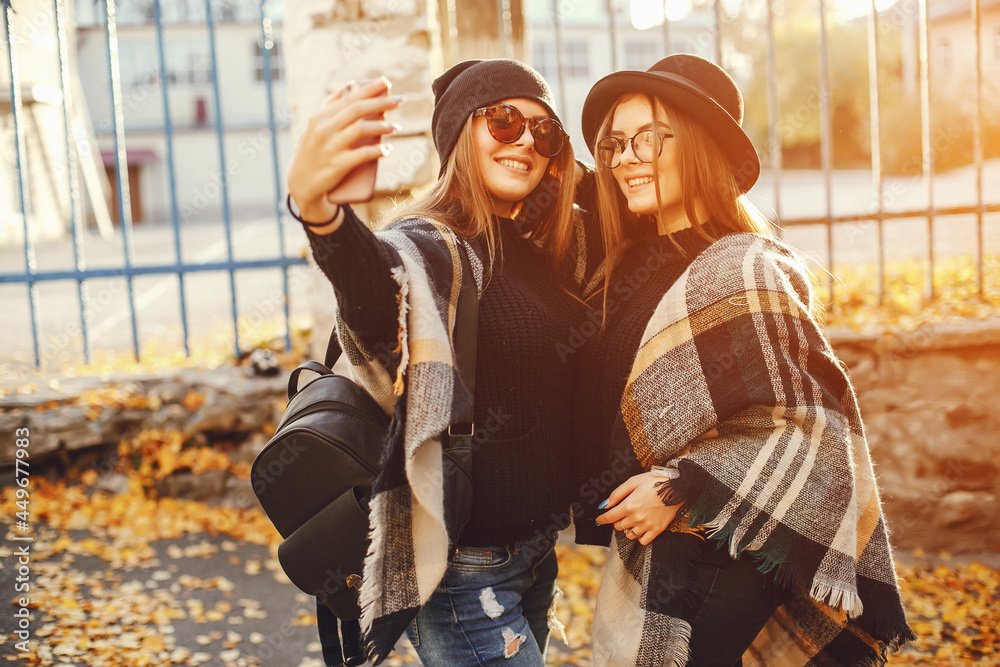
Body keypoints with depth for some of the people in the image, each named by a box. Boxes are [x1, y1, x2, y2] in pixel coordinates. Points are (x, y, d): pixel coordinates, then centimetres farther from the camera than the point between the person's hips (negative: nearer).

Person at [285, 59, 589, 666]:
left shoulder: (548, 253, 7)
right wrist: (317, 206, -60)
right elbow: (377, 294, -40)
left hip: (537, 546, 8)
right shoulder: (430, 248, -16)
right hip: (463, 565, -8)